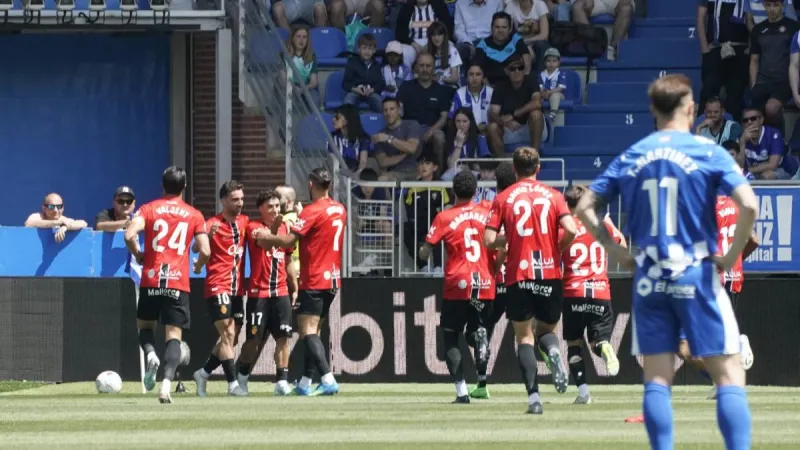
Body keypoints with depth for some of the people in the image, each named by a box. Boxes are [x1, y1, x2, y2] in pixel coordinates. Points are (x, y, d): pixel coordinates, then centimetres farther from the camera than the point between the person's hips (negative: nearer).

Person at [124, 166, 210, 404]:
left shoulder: (148, 209, 5)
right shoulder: (194, 215, 7)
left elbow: (129, 235, -10)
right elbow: (205, 251, 1)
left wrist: (138, 256, 9)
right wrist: (198, 266, 22)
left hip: (151, 280, 0)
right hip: (179, 282, 0)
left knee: (145, 325, 20)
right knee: (174, 335, 0)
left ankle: (150, 354, -11)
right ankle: (167, 383, -19)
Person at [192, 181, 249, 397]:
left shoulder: (244, 222, 9)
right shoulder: (213, 224, -9)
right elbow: (196, 248, -19)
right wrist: (208, 235, -40)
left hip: (237, 288, 7)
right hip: (218, 288, -7)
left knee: (231, 339, 9)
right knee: (228, 334, -13)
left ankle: (203, 373, 24)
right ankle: (233, 383, -14)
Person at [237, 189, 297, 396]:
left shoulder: (284, 227, 12)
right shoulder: (253, 227, -4)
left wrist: (295, 288, 17)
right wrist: (275, 225, -43)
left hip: (281, 292, 4)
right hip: (258, 292, -4)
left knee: (283, 337, -6)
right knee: (254, 339, 1)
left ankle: (282, 381, -5)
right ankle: (241, 377, 21)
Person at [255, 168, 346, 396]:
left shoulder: (312, 211, -15)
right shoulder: (340, 210, 10)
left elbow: (289, 241, -19)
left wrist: (266, 237, -1)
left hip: (314, 281, -8)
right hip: (333, 279, 8)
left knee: (307, 331, -10)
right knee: (313, 332, 14)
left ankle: (328, 379, -23)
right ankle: (305, 383, 15)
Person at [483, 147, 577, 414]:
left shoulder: (503, 198, 2)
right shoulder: (553, 196, 5)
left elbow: (489, 241, -5)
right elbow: (570, 230, -9)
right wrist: (558, 249, 11)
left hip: (519, 275, -1)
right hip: (550, 272, 1)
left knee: (524, 336, 5)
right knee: (546, 329, 17)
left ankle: (533, 395, -11)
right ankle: (552, 352, -20)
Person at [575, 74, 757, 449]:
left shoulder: (630, 157, 8)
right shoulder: (707, 152, -5)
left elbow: (585, 208, 10)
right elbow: (749, 205, -17)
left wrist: (617, 252, 11)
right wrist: (732, 256, -6)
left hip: (649, 278, 4)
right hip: (696, 276, -4)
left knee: (657, 379, 7)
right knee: (729, 374, -2)